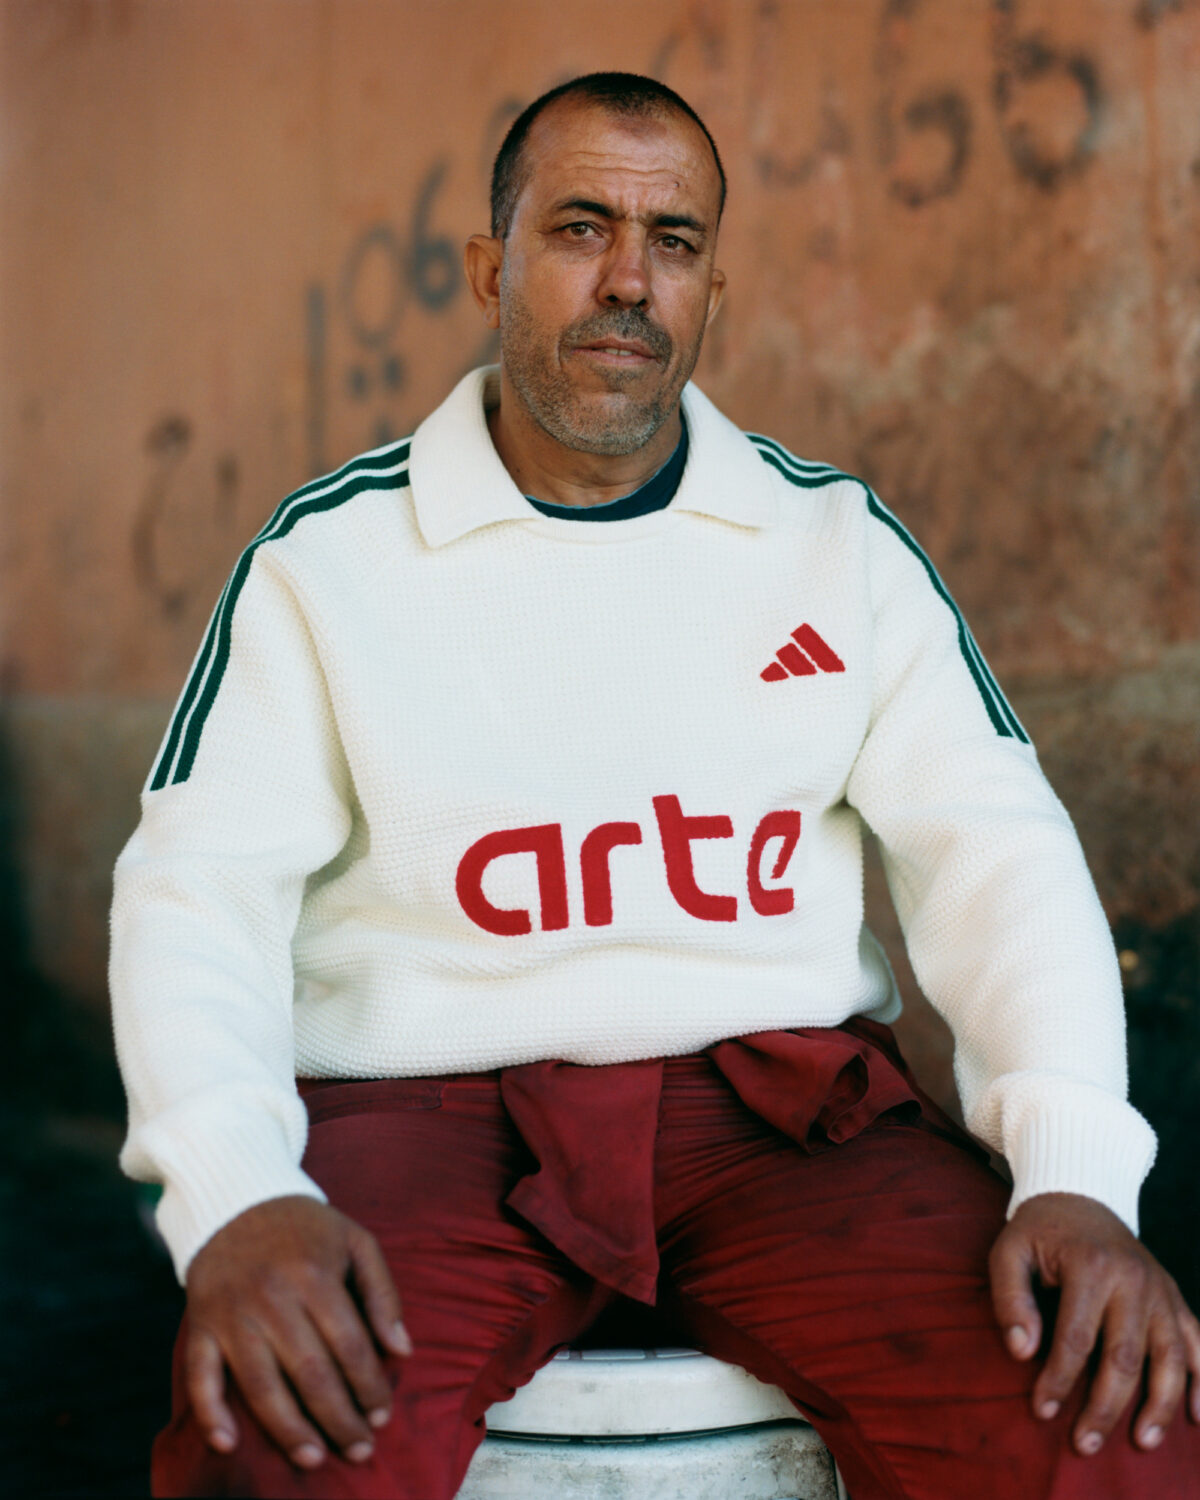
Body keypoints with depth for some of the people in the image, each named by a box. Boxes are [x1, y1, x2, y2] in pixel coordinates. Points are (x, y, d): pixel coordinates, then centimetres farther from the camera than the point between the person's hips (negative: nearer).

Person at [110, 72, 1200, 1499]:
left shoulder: (841, 539, 10)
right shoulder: (327, 554, 4)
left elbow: (994, 845, 4)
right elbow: (197, 882, -2)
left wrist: (1076, 1175, -13)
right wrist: (237, 1200, -21)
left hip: (786, 1098, 2)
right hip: (429, 1108, -1)